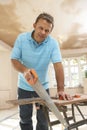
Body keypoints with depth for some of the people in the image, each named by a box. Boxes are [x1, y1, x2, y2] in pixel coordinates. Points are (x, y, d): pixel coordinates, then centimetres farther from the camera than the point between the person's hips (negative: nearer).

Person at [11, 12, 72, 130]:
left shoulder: (53, 43, -15)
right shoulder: (21, 38, -12)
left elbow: (58, 65, -21)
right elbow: (14, 59, -12)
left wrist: (60, 89, -30)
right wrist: (24, 70, -34)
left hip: (43, 87, 0)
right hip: (24, 87, 1)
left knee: (43, 120, 8)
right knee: (25, 119, 13)